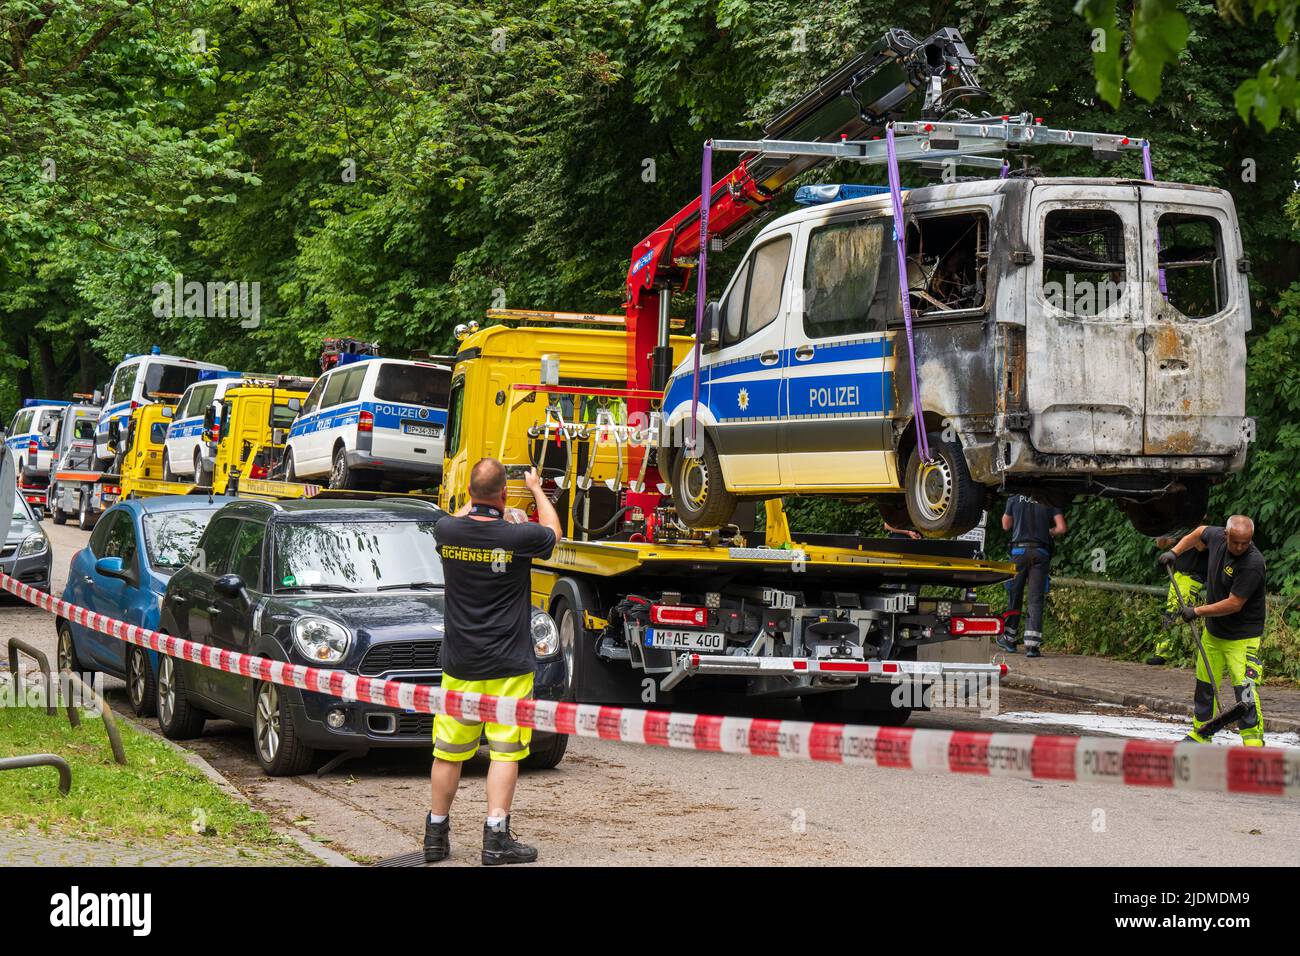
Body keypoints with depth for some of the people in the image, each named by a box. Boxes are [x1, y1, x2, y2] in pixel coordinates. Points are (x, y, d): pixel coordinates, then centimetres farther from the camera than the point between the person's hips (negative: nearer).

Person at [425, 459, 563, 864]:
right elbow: (553, 532, 9)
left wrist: (477, 497, 33)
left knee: (448, 752, 12)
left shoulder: (447, 531, -7)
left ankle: (436, 835, 20)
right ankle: (496, 838, -3)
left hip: (459, 665, 4)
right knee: (505, 752, 1)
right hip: (508, 666, -4)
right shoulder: (518, 537, -15)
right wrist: (536, 489, 23)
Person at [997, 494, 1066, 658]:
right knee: (1035, 599, -2)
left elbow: (1006, 526, 16)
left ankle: (1009, 639, 22)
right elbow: (1061, 528, -1)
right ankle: (1032, 644, -11)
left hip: (1019, 549, 0)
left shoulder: (1014, 499, 6)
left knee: (1014, 596, 13)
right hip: (1041, 552, 0)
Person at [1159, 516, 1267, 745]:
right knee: (1204, 684, 16)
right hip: (1213, 632, 7)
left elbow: (1234, 604, -26)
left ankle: (1254, 742, -12)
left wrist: (1197, 612, -18)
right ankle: (1199, 736, 31)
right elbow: (1201, 532, 19)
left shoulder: (1253, 563, -27)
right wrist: (1175, 551, 12)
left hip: (1243, 636, -7)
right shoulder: (1217, 537, -7)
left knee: (1245, 689, -16)